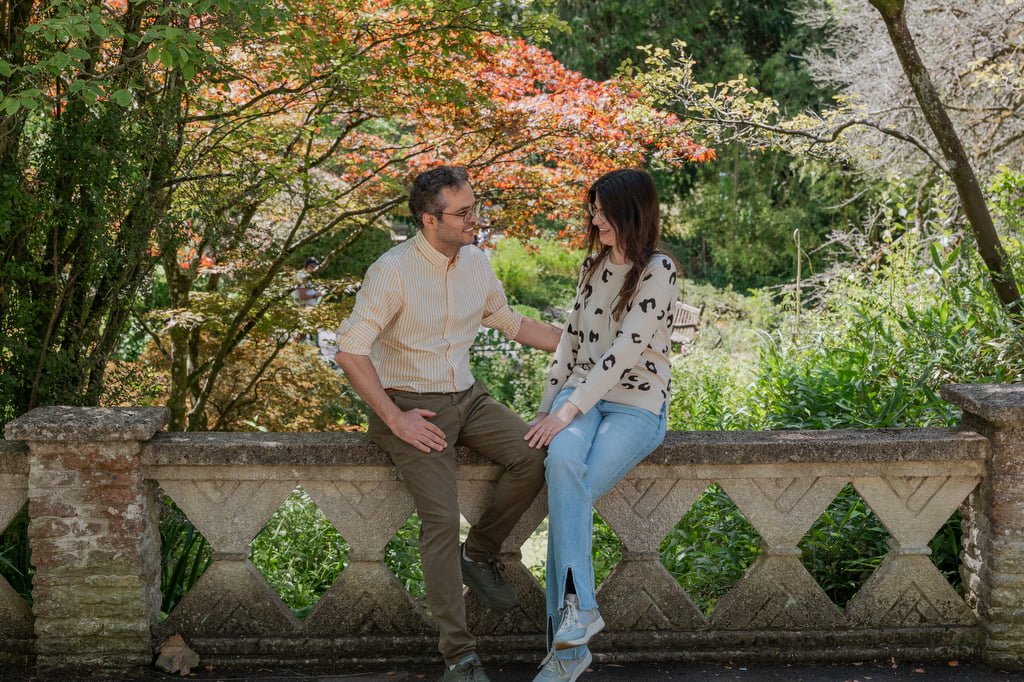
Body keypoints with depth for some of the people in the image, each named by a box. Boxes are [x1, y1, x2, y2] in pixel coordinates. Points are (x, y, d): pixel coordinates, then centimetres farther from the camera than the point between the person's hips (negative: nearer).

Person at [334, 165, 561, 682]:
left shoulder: (475, 262, 5)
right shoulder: (393, 271, -16)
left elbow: (509, 323, 21)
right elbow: (350, 352, -18)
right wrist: (395, 420, -18)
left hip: (466, 397, 6)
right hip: (410, 406, -6)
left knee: (535, 456, -19)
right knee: (441, 519, -20)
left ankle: (479, 554, 5)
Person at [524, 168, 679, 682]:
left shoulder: (658, 271, -8)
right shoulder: (593, 265, 14)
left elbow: (626, 350, -17)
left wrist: (568, 412, -21)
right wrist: (547, 407, 10)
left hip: (637, 406, -4)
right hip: (580, 395, 4)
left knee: (570, 494, -28)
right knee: (562, 461, -31)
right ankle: (577, 609, -34)